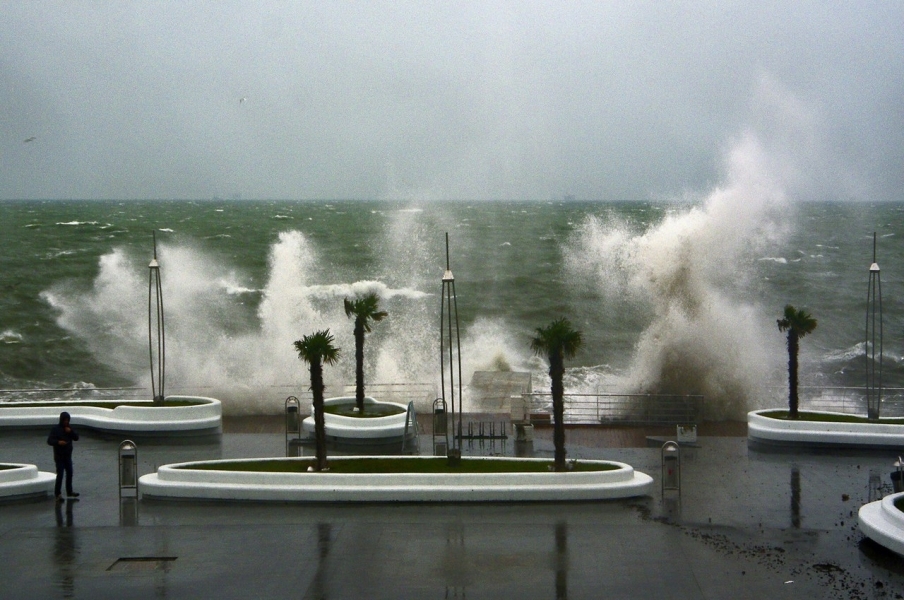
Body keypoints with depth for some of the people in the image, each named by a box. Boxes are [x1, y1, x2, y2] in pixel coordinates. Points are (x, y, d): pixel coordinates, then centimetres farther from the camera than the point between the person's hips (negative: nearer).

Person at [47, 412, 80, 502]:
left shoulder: (69, 428, 9)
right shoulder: (55, 429, -9)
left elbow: (76, 438, 3)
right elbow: (49, 441, -15)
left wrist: (71, 432, -14)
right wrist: (58, 442, -32)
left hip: (68, 456, 6)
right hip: (59, 456, -6)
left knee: (69, 473, 13)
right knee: (60, 474, -11)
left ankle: (69, 492, 25)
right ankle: (58, 494, -7)